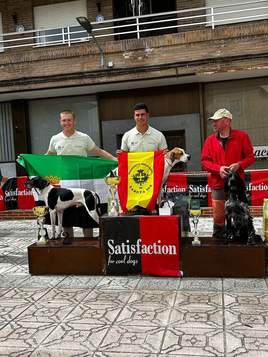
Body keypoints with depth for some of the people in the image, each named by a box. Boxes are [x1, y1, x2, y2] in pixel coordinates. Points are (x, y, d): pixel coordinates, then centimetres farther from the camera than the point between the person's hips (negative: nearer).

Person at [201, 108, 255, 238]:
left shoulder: (241, 136, 3)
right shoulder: (210, 140, 8)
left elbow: (250, 157, 5)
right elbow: (204, 161, 5)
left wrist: (239, 164, -14)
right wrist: (218, 168, -11)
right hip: (218, 184, 1)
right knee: (218, 216, 2)